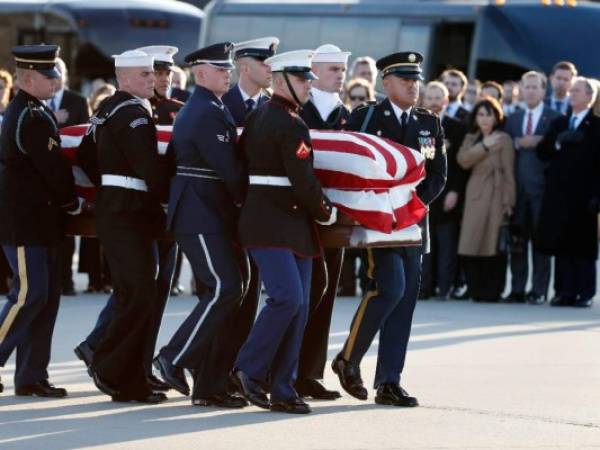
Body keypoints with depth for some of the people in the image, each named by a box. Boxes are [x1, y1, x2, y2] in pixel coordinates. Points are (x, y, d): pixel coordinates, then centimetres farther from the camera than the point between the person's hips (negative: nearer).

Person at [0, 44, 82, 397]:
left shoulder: (31, 112, 15)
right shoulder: (32, 118, -17)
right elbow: (53, 168, -18)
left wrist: (65, 202, 9)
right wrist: (72, 202, -3)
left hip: (38, 220, 10)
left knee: (46, 295, 8)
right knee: (30, 294, -10)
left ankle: (32, 376, 9)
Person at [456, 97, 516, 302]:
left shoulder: (503, 140, 1)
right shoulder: (471, 138, 16)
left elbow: (508, 172, -2)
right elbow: (463, 160, -1)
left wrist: (508, 203, -6)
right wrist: (484, 146, -11)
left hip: (495, 196, -4)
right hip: (475, 197, 4)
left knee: (493, 244, -6)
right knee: (472, 245, -2)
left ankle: (491, 291, -1)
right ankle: (476, 290, 5)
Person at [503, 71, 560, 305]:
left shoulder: (554, 118, 2)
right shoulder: (512, 119, 16)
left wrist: (539, 143, -16)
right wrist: (518, 143, -9)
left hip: (542, 186, -4)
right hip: (517, 186, 4)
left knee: (541, 239, -2)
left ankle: (539, 291, 0)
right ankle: (517, 289, 8)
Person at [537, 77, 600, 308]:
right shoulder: (559, 124, 19)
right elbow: (542, 151, 11)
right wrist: (558, 143, -9)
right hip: (559, 193, 5)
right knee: (561, 245, 2)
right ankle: (565, 291, 5)